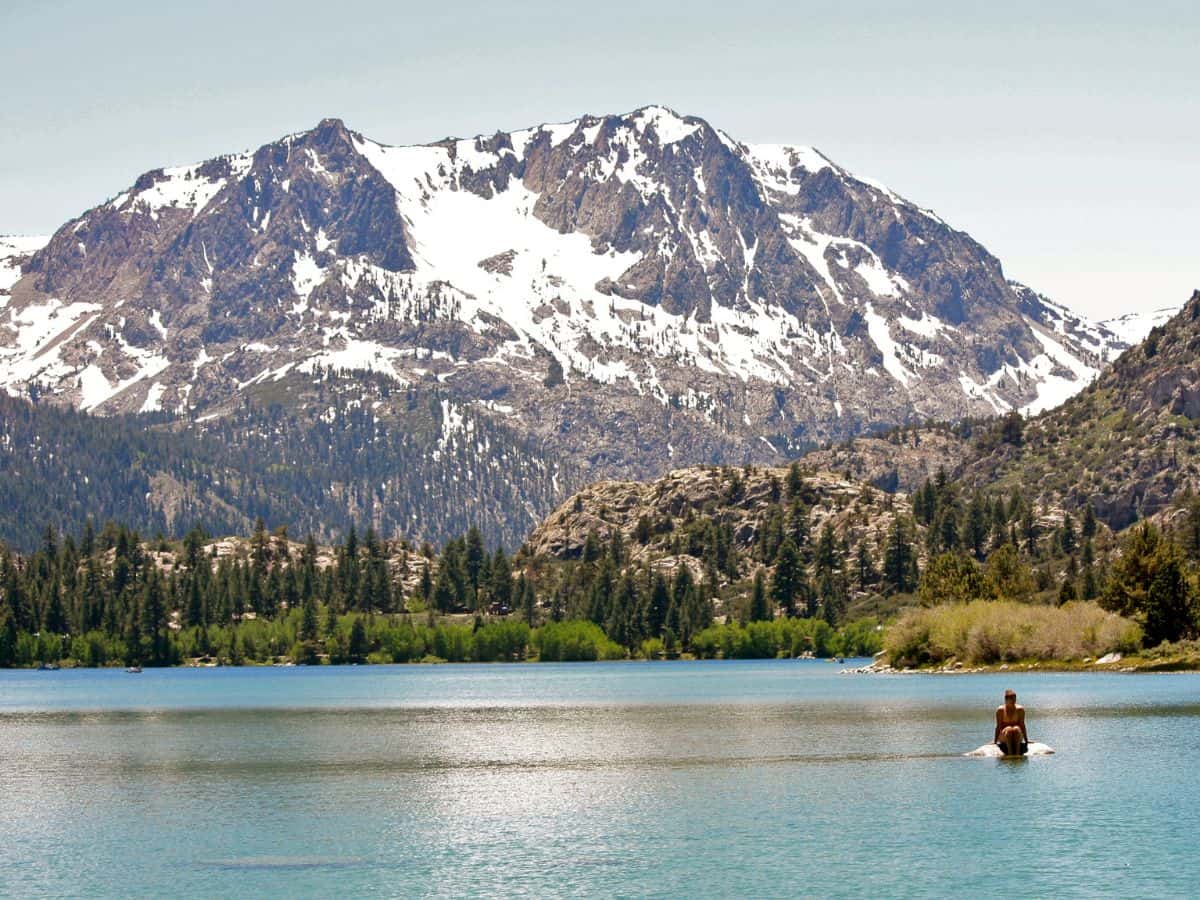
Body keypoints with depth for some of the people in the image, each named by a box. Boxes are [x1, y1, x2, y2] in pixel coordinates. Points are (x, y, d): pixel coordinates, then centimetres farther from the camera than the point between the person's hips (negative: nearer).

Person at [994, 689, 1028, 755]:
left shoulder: (1020, 710, -1)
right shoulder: (1000, 710, -4)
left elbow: (1022, 725, 2)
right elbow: (998, 726, -1)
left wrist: (1026, 740, 1)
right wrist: (995, 740, -3)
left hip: (1017, 738, 1)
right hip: (1004, 737, -1)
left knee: (1016, 729, -32)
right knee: (1009, 729, -34)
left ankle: (1017, 752, -39)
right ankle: (1009, 753, -42)